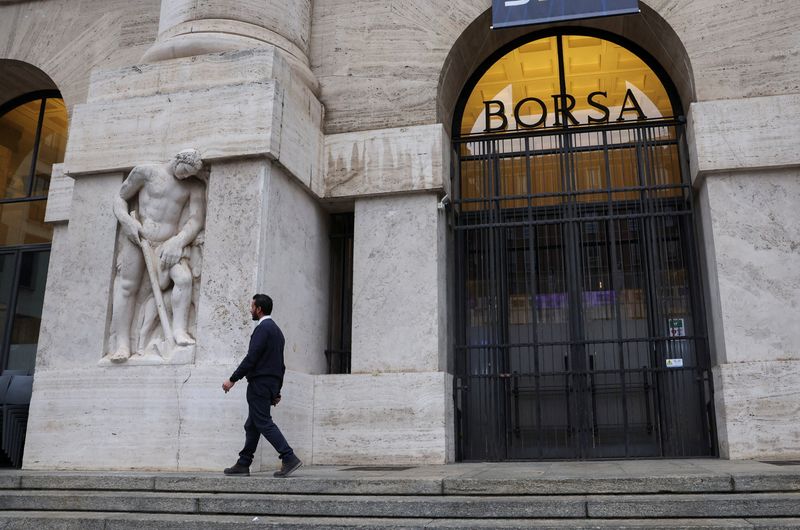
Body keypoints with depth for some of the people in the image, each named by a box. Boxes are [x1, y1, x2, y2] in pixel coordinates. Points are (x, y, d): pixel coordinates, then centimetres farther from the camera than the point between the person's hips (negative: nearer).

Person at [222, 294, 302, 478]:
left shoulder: (263, 328, -11)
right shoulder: (276, 330, 19)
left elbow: (251, 358, -19)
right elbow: (280, 364, 20)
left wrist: (232, 379, -13)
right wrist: (277, 391, 22)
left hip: (259, 383, -10)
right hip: (272, 384, 10)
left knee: (264, 423, -9)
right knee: (251, 425, 13)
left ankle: (289, 458, -13)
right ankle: (243, 464, 17)